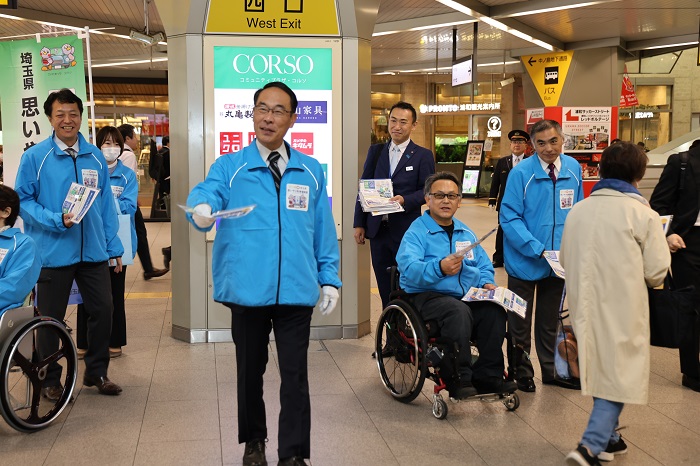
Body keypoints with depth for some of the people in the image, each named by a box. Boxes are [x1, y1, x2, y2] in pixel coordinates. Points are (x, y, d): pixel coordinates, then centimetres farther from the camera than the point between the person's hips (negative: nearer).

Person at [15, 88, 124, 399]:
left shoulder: (95, 157, 6)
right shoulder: (34, 157, -5)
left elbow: (106, 204, 9)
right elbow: (23, 200, -4)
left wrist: (113, 245, 7)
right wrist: (56, 220, -19)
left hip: (93, 251, 3)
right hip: (53, 252, -3)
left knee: (102, 310, 7)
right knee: (51, 319, 9)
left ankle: (97, 372, 27)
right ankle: (50, 380, 26)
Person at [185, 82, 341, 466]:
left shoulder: (311, 171, 8)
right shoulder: (229, 166, 2)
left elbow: (323, 230, 9)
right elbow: (207, 192, -17)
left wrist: (329, 279, 5)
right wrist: (201, 208, -41)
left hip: (297, 290, 1)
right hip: (248, 289, 0)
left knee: (295, 376, 4)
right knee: (250, 370, 15)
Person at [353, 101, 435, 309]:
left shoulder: (423, 155, 0)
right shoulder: (375, 151, 11)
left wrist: (405, 200, -21)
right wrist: (359, 224, 6)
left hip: (407, 230, -4)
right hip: (378, 228, 4)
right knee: (384, 286, 10)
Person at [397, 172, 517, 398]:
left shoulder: (466, 233, 21)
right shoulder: (417, 232, -1)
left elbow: (485, 267, 25)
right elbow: (408, 269, -18)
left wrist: (486, 283, 1)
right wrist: (440, 268, -35)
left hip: (467, 296, 6)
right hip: (426, 296, -5)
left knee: (494, 310, -25)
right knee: (458, 310, -36)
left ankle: (487, 376, -13)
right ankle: (459, 379, -25)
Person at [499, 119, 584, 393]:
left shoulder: (573, 168, -1)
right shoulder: (521, 173, -15)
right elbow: (509, 217, -16)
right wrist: (537, 249, -22)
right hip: (525, 261, -4)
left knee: (550, 320, 19)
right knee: (520, 322, 9)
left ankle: (551, 370, 34)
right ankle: (522, 373, 25)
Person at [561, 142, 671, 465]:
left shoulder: (578, 210, 4)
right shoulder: (643, 214, -10)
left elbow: (565, 259, 9)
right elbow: (656, 272, -8)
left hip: (585, 304, 5)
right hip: (622, 309, -5)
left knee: (599, 368, 19)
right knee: (620, 374, 3)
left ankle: (606, 438, 30)